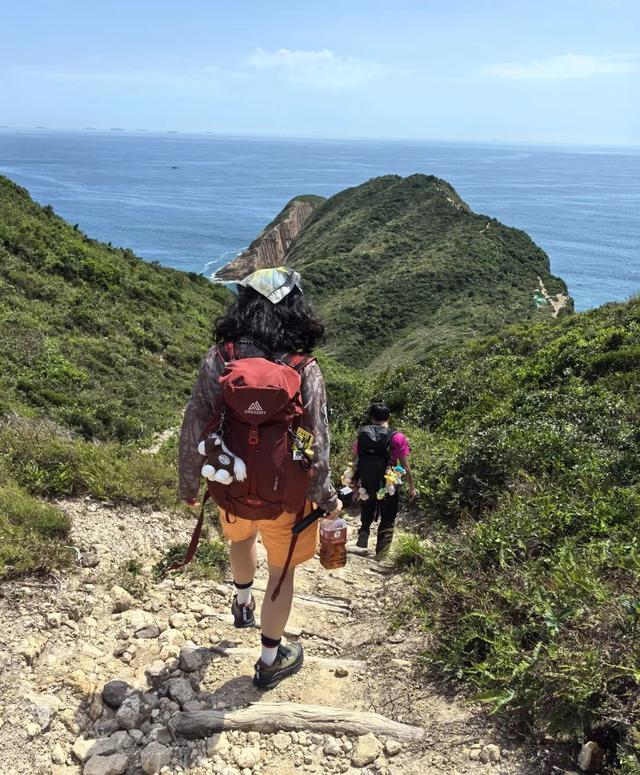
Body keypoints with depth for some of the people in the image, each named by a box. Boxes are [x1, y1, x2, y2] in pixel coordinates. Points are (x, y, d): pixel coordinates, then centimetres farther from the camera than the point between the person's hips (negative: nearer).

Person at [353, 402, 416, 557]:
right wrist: (411, 487, 3)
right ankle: (380, 553, 17)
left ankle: (364, 531, 9)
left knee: (367, 510, 31)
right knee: (387, 520, 15)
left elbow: (355, 462, 2)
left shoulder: (362, 435, -2)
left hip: (366, 485, 3)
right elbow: (405, 466, -9)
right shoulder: (397, 437, -10)